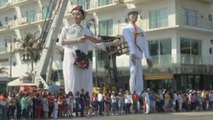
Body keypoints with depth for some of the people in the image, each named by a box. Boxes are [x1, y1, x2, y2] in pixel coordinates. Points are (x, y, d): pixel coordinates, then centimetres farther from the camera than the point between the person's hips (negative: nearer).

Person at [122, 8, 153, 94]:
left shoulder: (140, 30, 23)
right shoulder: (126, 29, 4)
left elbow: (145, 44, 15)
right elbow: (129, 41, -13)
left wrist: (147, 57, 6)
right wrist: (133, 53, -27)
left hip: (138, 55, 6)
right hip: (131, 54, -6)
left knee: (139, 76, 4)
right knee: (133, 74, -14)